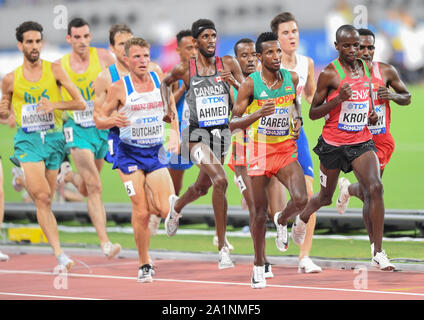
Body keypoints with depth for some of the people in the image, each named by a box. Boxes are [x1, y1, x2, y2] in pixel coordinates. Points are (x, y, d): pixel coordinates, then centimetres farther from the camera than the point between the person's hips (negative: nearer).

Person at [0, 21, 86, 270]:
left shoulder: (55, 70, 2)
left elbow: (80, 103, 1)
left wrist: (55, 105, -14)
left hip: (54, 138, 1)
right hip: (27, 140, -1)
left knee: (46, 200, 5)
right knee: (42, 197, -17)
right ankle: (59, 253, -23)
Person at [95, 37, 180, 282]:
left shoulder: (161, 81, 2)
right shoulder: (120, 87, -6)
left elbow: (170, 111, 19)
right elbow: (99, 120, -1)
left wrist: (175, 131, 1)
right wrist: (113, 121, -23)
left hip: (156, 152, 2)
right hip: (130, 154, -2)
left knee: (166, 210, -12)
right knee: (141, 213, -7)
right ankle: (144, 264, 9)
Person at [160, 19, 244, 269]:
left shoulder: (228, 64, -1)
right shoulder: (185, 69, -4)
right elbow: (165, 82, 17)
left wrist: (235, 82, -20)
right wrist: (168, 107, 5)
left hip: (222, 133, 4)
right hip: (197, 133, -4)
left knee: (203, 187, 22)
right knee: (220, 181, -24)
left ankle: (176, 210, 58)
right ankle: (223, 247, -19)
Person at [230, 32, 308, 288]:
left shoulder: (291, 78, 1)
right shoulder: (251, 84, -11)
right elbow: (233, 124, -10)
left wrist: (297, 120, 5)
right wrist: (258, 115, -27)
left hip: (286, 150, 3)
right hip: (260, 151, -2)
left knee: (301, 200, -19)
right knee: (260, 213, 3)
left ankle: (282, 221, 17)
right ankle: (259, 266, 20)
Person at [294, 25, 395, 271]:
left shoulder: (366, 69, 6)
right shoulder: (330, 74, -11)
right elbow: (313, 114, -9)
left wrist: (372, 112, 3)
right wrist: (339, 99, -23)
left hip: (361, 140, 3)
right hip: (333, 143, -3)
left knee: (375, 188, -18)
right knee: (326, 197, 15)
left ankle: (378, 253, -15)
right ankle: (301, 222, 50)